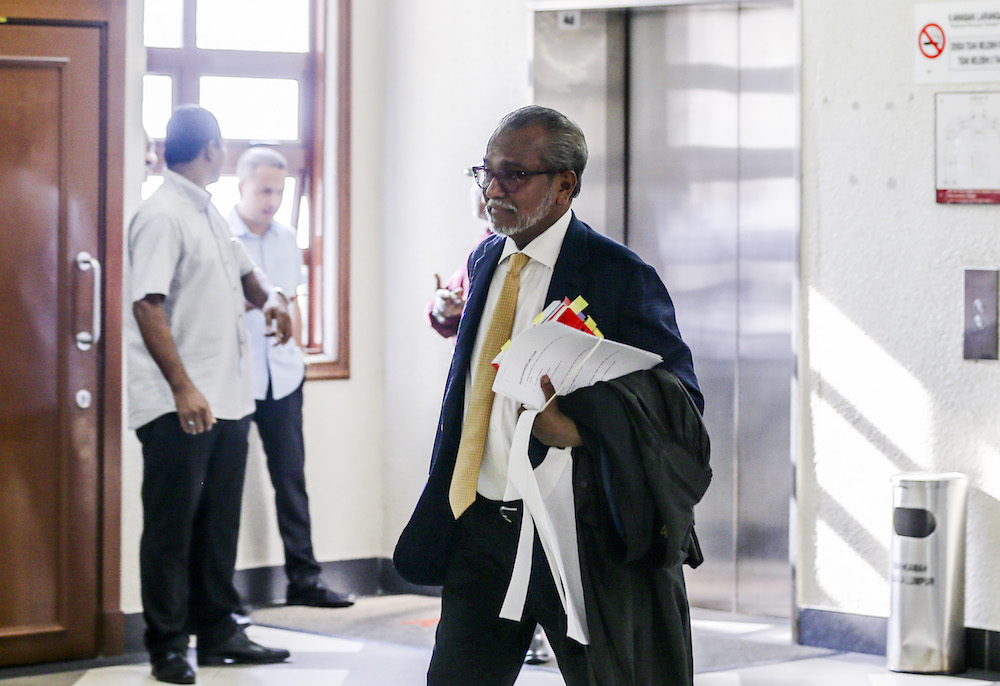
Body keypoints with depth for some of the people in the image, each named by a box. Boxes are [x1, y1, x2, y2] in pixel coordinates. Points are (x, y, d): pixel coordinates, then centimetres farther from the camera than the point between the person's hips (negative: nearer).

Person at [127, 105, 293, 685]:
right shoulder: (163, 216, -13)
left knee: (218, 524, 14)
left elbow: (242, 270, 32)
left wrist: (271, 299, 9)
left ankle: (218, 631, 22)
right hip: (179, 407, -9)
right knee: (171, 528, -1)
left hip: (228, 400, 9)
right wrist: (184, 388, -26)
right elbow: (148, 306, -21)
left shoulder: (210, 213, 16)